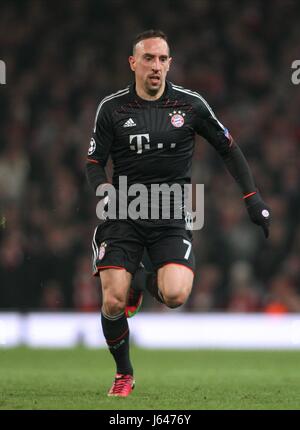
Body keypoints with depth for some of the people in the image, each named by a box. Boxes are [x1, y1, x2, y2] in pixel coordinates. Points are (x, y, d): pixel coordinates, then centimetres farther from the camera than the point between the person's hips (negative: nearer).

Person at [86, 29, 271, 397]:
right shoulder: (112, 108, 0)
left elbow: (228, 149, 10)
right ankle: (123, 374, 14)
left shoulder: (190, 104, 1)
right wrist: (106, 193, -18)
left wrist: (252, 198, 4)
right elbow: (94, 163, 3)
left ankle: (145, 281, 15)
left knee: (175, 296, -23)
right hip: (123, 214, 0)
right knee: (113, 302, -13)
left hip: (171, 215, 0)